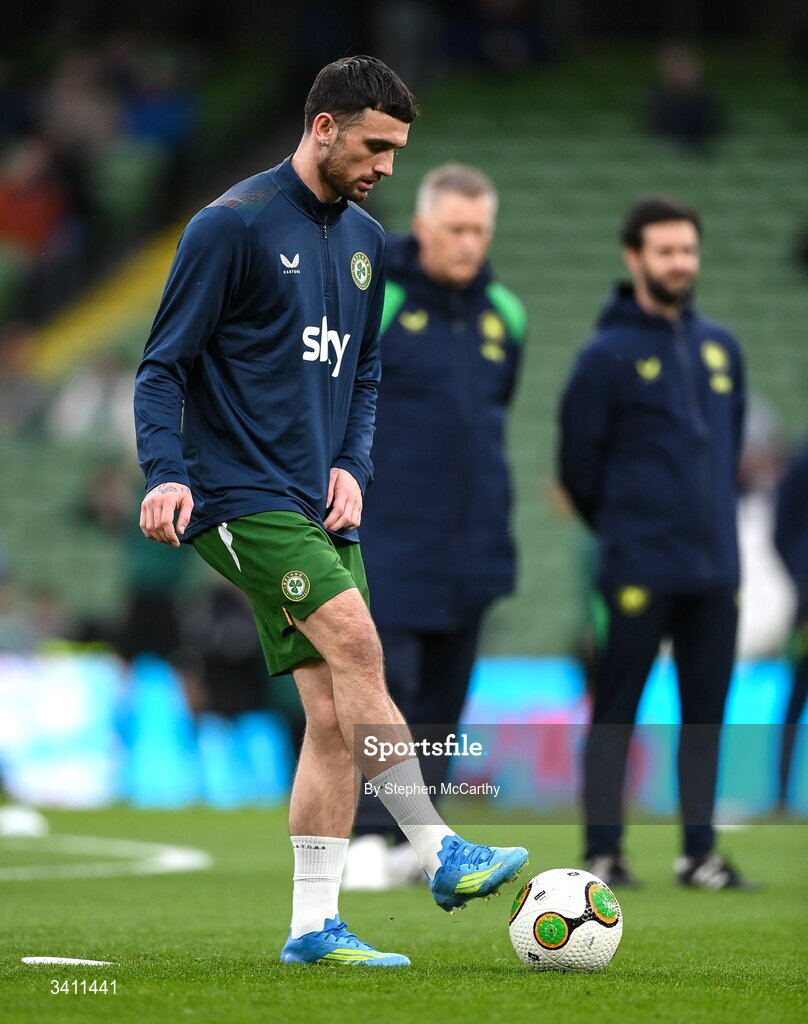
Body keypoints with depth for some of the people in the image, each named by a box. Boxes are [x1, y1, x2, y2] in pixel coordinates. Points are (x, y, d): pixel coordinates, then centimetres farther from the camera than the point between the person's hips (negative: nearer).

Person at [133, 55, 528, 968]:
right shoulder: (233, 225, -8)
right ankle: (439, 857, -21)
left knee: (334, 715, 1)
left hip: (321, 511, 7)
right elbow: (163, 366, -8)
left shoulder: (365, 241, 14)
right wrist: (166, 475, -22)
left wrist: (351, 467, 6)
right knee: (355, 642, -23)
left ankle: (313, 925, 5)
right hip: (240, 499, -7)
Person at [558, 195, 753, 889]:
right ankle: (604, 852, 1)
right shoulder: (607, 356, -5)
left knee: (706, 713, 6)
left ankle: (701, 852, 11)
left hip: (716, 567, 5)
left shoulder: (720, 347, 12)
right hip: (640, 570, -5)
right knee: (616, 713, -3)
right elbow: (579, 465, -1)